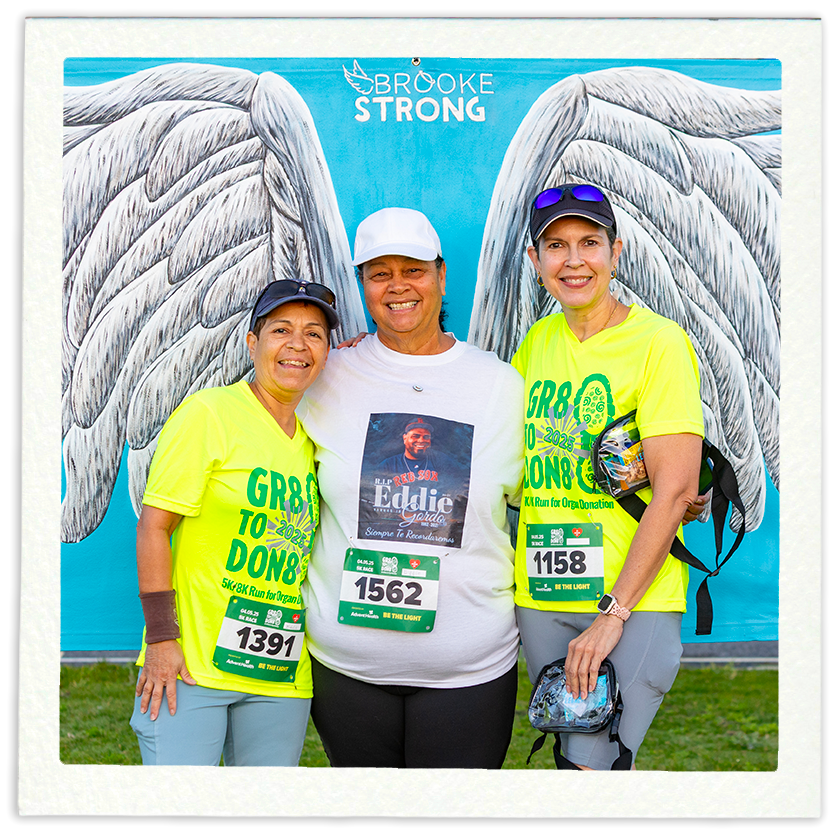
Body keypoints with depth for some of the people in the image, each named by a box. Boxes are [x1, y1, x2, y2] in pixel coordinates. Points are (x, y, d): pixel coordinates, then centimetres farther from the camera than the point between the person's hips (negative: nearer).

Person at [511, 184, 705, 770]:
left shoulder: (658, 342, -10)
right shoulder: (538, 340, 9)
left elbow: (676, 491, -15)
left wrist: (613, 611, -17)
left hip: (634, 597, -6)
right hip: (541, 594, 6)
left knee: (593, 765, -11)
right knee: (573, 752, 14)